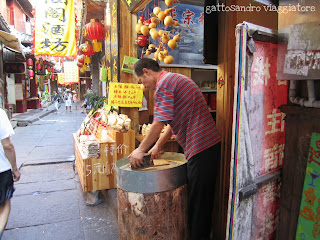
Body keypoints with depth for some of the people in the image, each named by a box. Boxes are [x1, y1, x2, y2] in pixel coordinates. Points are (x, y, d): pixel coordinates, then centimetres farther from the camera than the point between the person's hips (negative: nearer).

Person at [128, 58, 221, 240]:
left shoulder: (164, 83, -10)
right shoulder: (176, 79, 21)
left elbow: (159, 124, -16)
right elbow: (174, 121, 23)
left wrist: (141, 150, -4)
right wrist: (158, 146, 21)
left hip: (201, 148, -10)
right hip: (212, 144, 10)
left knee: (198, 202, 3)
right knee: (204, 200, 21)